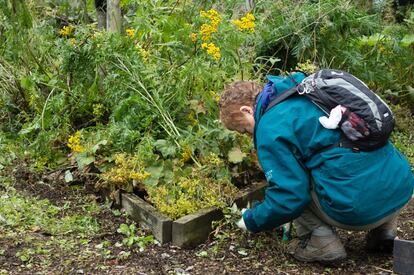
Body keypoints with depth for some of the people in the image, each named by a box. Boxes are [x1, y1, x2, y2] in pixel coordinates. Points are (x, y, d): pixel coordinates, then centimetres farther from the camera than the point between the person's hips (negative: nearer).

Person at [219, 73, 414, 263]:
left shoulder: (270, 128, -7)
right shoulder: (306, 96, 19)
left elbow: (288, 197, -10)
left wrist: (251, 221, 10)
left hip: (361, 207, -8)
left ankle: (322, 242, 4)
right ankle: (383, 231, 23)